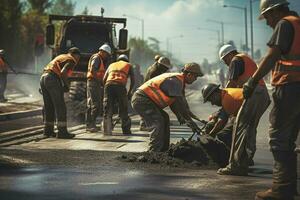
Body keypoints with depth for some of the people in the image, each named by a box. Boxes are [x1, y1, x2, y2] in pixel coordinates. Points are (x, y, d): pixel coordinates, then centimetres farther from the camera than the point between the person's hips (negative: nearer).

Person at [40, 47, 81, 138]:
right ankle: (62, 131, -7)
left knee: (48, 107, 15)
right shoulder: (71, 60, 1)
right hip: (53, 79, -9)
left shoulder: (61, 56, 27)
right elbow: (63, 72, -15)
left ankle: (48, 130, 19)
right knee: (60, 107, -5)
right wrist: (67, 84, -2)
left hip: (43, 77, 9)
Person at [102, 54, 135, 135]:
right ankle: (126, 131, 14)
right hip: (120, 86, -2)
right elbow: (132, 80, 12)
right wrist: (129, 92, 21)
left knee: (107, 111, 5)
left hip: (109, 85, 2)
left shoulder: (111, 65, 31)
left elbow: (104, 79, 19)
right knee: (123, 111, 10)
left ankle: (107, 131, -5)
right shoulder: (129, 65, 24)